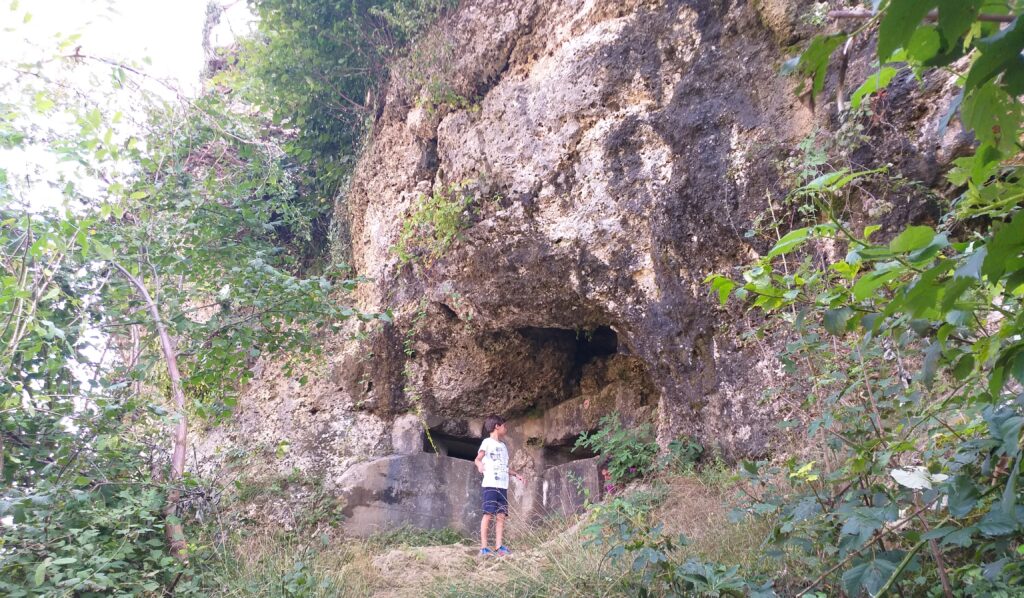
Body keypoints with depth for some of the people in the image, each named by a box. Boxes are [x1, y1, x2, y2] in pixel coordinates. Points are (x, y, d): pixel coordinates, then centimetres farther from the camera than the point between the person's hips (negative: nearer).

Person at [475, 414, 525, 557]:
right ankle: (483, 547, -11)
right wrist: (479, 465, -33)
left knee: (501, 515, 0)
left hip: (503, 485, 7)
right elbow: (478, 458, -11)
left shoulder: (503, 445, 24)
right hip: (490, 484, -7)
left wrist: (516, 474, 21)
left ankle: (499, 547, -1)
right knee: (488, 514, -11)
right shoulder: (487, 442, 2)